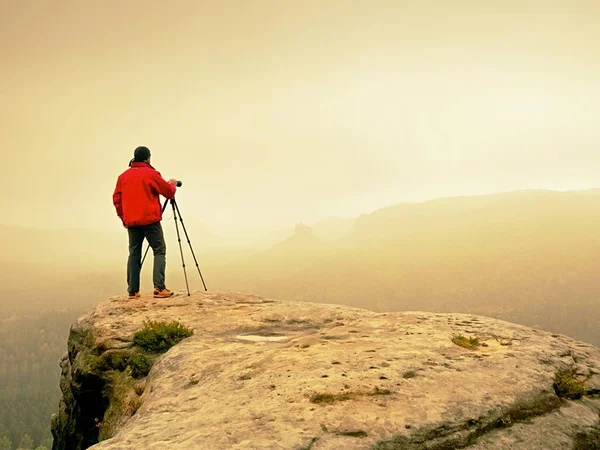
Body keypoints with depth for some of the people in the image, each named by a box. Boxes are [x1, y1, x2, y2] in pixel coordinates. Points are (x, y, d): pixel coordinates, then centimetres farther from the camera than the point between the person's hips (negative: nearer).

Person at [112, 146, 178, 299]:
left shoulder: (123, 176, 9)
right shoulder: (151, 174, -5)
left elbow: (116, 199, 10)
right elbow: (169, 192, 0)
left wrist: (123, 217, 20)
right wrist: (172, 184, 20)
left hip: (131, 222, 5)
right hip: (150, 220, -5)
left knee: (134, 254, 9)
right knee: (159, 251, -1)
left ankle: (133, 291, 5)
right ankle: (159, 288, -13)